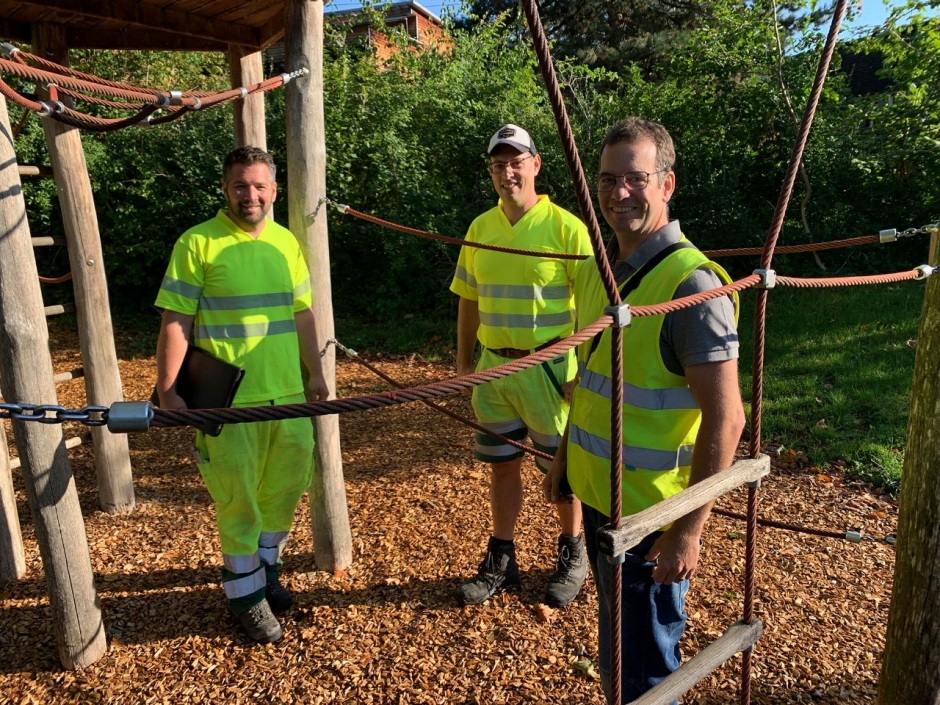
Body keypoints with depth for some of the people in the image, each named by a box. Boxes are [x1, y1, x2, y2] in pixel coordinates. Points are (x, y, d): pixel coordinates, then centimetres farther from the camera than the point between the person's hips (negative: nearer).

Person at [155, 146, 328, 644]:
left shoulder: (286, 242, 8)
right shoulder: (198, 243, -7)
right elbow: (175, 322, -9)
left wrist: (315, 373, 14)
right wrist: (168, 391, -13)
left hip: (289, 394, 5)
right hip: (229, 400, -5)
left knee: (283, 490, 16)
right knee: (238, 501, 7)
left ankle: (266, 570, 39)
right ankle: (246, 594, 27)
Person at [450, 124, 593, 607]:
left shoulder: (565, 227, -9)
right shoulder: (480, 228, 6)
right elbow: (469, 301, 13)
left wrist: (582, 371, -13)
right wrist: (463, 361, 11)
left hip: (549, 367, -4)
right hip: (494, 367, 5)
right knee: (502, 465, 14)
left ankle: (572, 554, 32)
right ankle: (501, 561, 30)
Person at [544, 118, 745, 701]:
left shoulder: (692, 283, -20)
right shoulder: (596, 268, 5)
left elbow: (726, 419, -20)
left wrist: (689, 530, -19)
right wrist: (565, 458, 16)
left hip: (649, 512, -7)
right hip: (596, 494, 7)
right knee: (614, 638, 26)